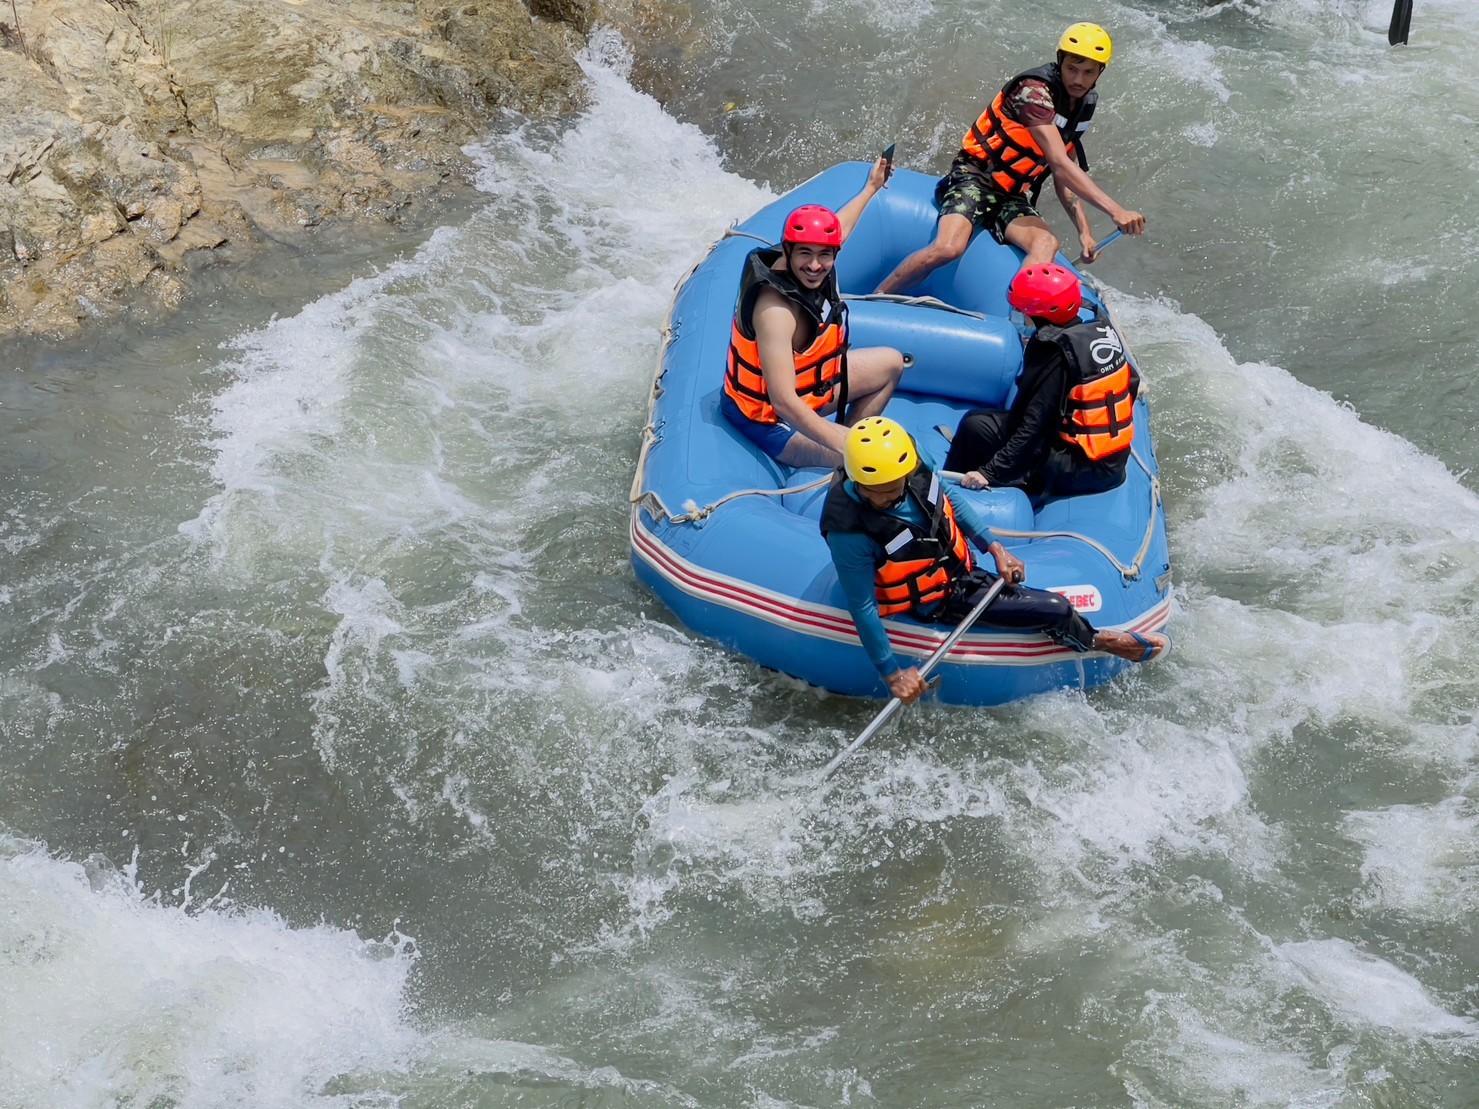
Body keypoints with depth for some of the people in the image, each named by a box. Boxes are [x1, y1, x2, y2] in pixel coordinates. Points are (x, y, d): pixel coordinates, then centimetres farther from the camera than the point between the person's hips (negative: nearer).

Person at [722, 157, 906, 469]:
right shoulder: (775, 311, -36)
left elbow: (838, 228, 16)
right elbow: (784, 402, -42)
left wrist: (871, 186, 32)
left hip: (808, 385, 10)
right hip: (770, 420, -10)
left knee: (891, 363, 23)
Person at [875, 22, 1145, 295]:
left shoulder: (1080, 109, 12)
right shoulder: (1034, 90, -16)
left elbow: (1064, 181, 17)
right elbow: (1059, 164, -26)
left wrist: (1084, 231, 2)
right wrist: (1114, 210, -32)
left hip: (1012, 198, 7)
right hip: (973, 179, -7)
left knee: (1047, 242, -27)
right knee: (948, 248, -33)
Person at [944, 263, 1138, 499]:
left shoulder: (1053, 351, -19)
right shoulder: (1105, 331, 2)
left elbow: (1033, 426, -23)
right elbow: (1132, 382, 16)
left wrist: (991, 472, -23)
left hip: (1077, 471, -9)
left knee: (976, 424, -5)